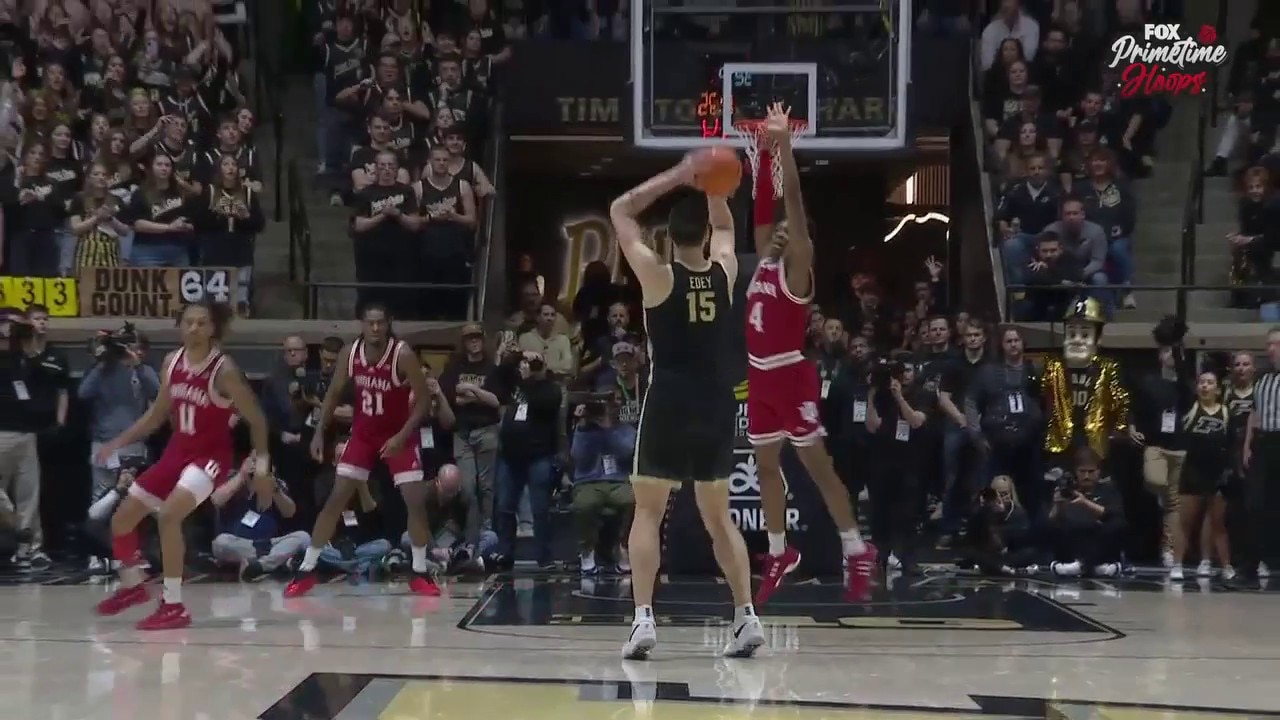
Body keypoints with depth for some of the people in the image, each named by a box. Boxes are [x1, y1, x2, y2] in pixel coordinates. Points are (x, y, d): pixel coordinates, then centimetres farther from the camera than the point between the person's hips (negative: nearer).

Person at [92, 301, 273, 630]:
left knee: (168, 515, -29)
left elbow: (256, 419, -11)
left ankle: (173, 606, -18)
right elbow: (157, 414, 14)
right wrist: (118, 442, 8)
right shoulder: (172, 361, 1)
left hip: (211, 455, -7)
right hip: (177, 451, 7)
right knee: (121, 519, 10)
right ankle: (132, 586, 36)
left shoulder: (224, 370, -18)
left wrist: (262, 468, -11)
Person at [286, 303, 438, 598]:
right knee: (336, 499, -1)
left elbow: (424, 398, -19)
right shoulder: (350, 353, -10)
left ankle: (420, 573, 6)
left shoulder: (403, 355, -22)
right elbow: (334, 393, 4)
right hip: (363, 433, 3)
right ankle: (306, 570, 6)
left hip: (399, 435, -3)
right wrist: (320, 432, -2)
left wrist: (402, 436, -26)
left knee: (416, 500, -10)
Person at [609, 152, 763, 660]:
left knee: (647, 512, 4)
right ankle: (746, 617, 9)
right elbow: (725, 224, 25)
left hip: (668, 404, -3)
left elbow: (619, 211, 4)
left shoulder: (656, 274, -8)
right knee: (718, 515, 15)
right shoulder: (725, 270, 2)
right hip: (717, 405, 4)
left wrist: (675, 177, 1)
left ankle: (643, 619, -8)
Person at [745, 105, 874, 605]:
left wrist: (785, 143, -20)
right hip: (760, 375, 8)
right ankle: (780, 554, 23)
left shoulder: (797, 265, -8)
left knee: (815, 462, -4)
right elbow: (763, 206, 12)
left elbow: (792, 200, -16)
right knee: (766, 465, 12)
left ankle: (857, 552, 4)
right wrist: (765, 150, 8)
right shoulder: (764, 262, 12)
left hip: (791, 375, -8)